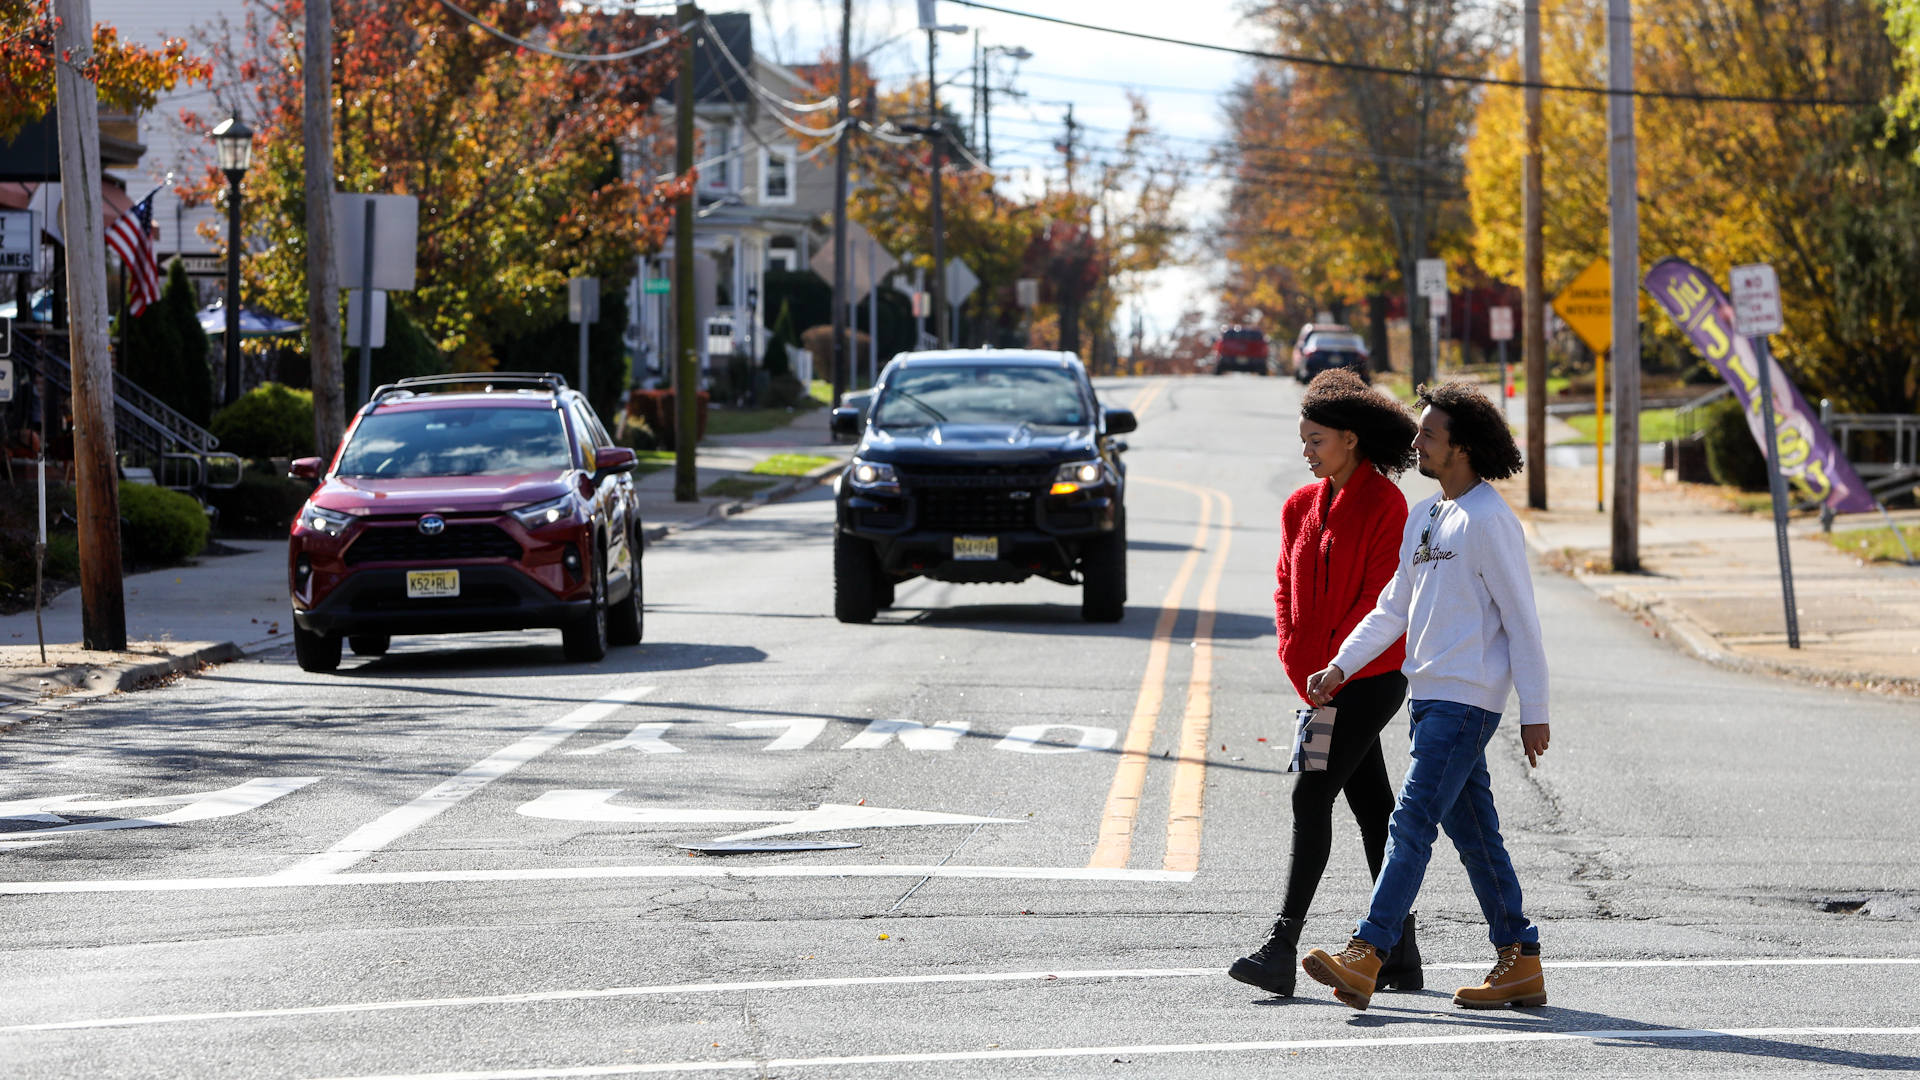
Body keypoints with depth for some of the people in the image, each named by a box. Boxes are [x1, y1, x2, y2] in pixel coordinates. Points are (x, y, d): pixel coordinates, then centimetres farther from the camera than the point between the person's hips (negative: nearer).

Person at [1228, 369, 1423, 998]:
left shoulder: (1383, 503, -11)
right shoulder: (1304, 505, 12)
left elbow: (1379, 595, -15)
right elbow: (1287, 586, 14)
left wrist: (1332, 667, -15)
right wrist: (1299, 663, 2)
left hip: (1369, 677, -8)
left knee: (1312, 795, -14)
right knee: (1371, 804, 11)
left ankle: (1281, 948, -17)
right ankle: (1400, 952, 16)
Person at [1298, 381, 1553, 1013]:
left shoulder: (1488, 521, -11)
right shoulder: (1423, 517, 16)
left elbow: (1521, 621, -11)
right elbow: (1394, 607, 21)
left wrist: (1534, 713, -12)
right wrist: (1339, 667, 10)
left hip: (1465, 699, -9)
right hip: (1429, 694, 9)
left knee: (1412, 823, -14)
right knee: (1471, 831, 10)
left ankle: (1365, 956, -20)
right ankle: (1520, 962, 15)